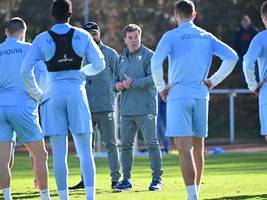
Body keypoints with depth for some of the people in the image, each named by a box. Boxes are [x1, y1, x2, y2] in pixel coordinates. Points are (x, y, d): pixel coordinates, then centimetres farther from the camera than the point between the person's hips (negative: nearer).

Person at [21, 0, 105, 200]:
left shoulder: (42, 39, -1)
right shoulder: (82, 36, 2)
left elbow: (26, 69, -6)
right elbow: (99, 64, 2)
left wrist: (37, 93, 6)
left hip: (53, 95, 0)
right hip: (77, 94, 0)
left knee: (59, 154, 2)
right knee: (85, 151, 4)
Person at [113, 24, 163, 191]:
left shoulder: (148, 55, -3)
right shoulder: (122, 58, 17)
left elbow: (154, 77, -13)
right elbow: (117, 78, 24)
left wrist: (133, 83, -16)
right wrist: (117, 85, 0)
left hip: (145, 108, -6)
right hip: (126, 109, 6)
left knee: (152, 143, -4)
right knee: (126, 144, 6)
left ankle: (157, 179, 1)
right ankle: (127, 179, 13)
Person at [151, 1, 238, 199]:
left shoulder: (171, 36, -4)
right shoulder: (206, 37, 9)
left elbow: (156, 62, -17)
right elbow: (232, 57, 4)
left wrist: (161, 87, -5)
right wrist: (213, 81, 8)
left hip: (178, 95, -4)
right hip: (201, 95, 4)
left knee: (184, 148, -8)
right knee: (198, 147, 14)